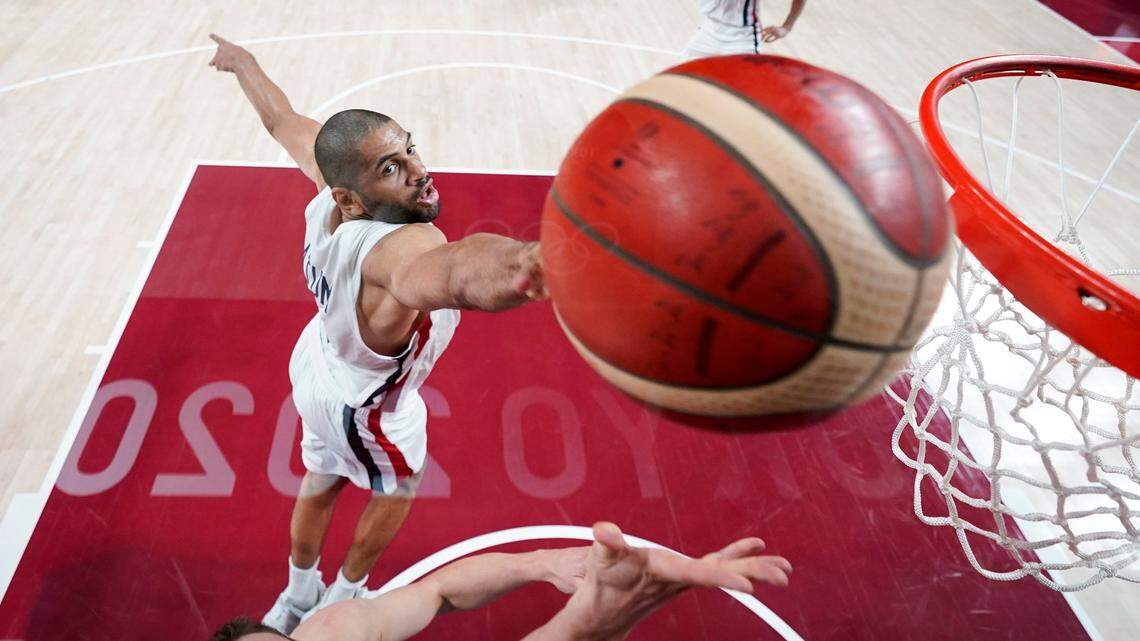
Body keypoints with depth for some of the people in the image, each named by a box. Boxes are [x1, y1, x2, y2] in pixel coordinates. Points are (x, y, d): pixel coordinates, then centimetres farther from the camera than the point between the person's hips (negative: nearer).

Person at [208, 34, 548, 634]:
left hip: (320, 367, 6)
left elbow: (281, 120, -7)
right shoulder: (396, 246, -49)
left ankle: (298, 597, 58)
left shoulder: (330, 189, -28)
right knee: (398, 488, 27)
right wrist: (481, 271, -100)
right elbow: (436, 271, -77)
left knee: (320, 483, 32)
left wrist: (244, 62, 14)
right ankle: (344, 595, 51)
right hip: (368, 410, -6)